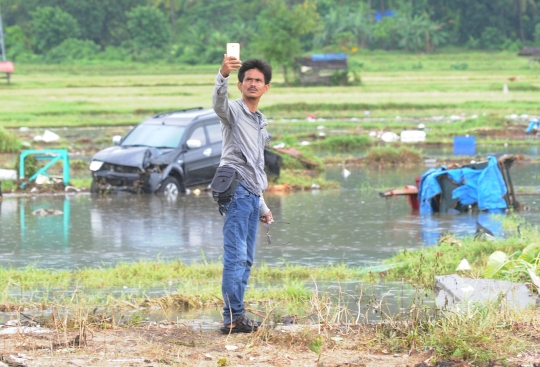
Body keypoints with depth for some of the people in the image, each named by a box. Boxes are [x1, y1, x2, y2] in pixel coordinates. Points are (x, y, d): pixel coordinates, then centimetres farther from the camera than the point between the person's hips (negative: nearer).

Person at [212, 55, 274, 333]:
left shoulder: (261, 124, 25)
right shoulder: (233, 111, 1)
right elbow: (218, 101, -26)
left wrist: (262, 206, 29)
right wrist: (223, 75, -46)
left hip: (252, 195, 9)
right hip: (236, 188, -9)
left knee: (246, 260, 6)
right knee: (235, 255, -15)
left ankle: (236, 316, 7)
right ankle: (233, 318, -19)